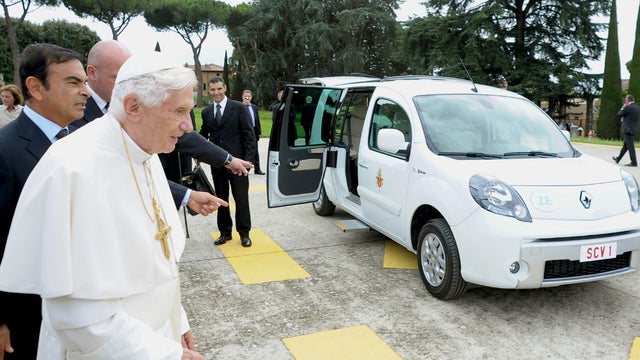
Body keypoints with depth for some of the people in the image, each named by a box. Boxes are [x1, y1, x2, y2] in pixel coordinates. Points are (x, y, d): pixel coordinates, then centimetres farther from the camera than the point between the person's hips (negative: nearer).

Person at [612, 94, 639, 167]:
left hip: (628, 130, -9)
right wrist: (624, 119, 21)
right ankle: (618, 159, 29)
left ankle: (634, 162, -8)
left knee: (630, 146, -7)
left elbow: (617, 116, -7)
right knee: (625, 145, 17)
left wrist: (622, 108, 4)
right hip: (634, 129, 9)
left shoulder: (628, 107, -14)